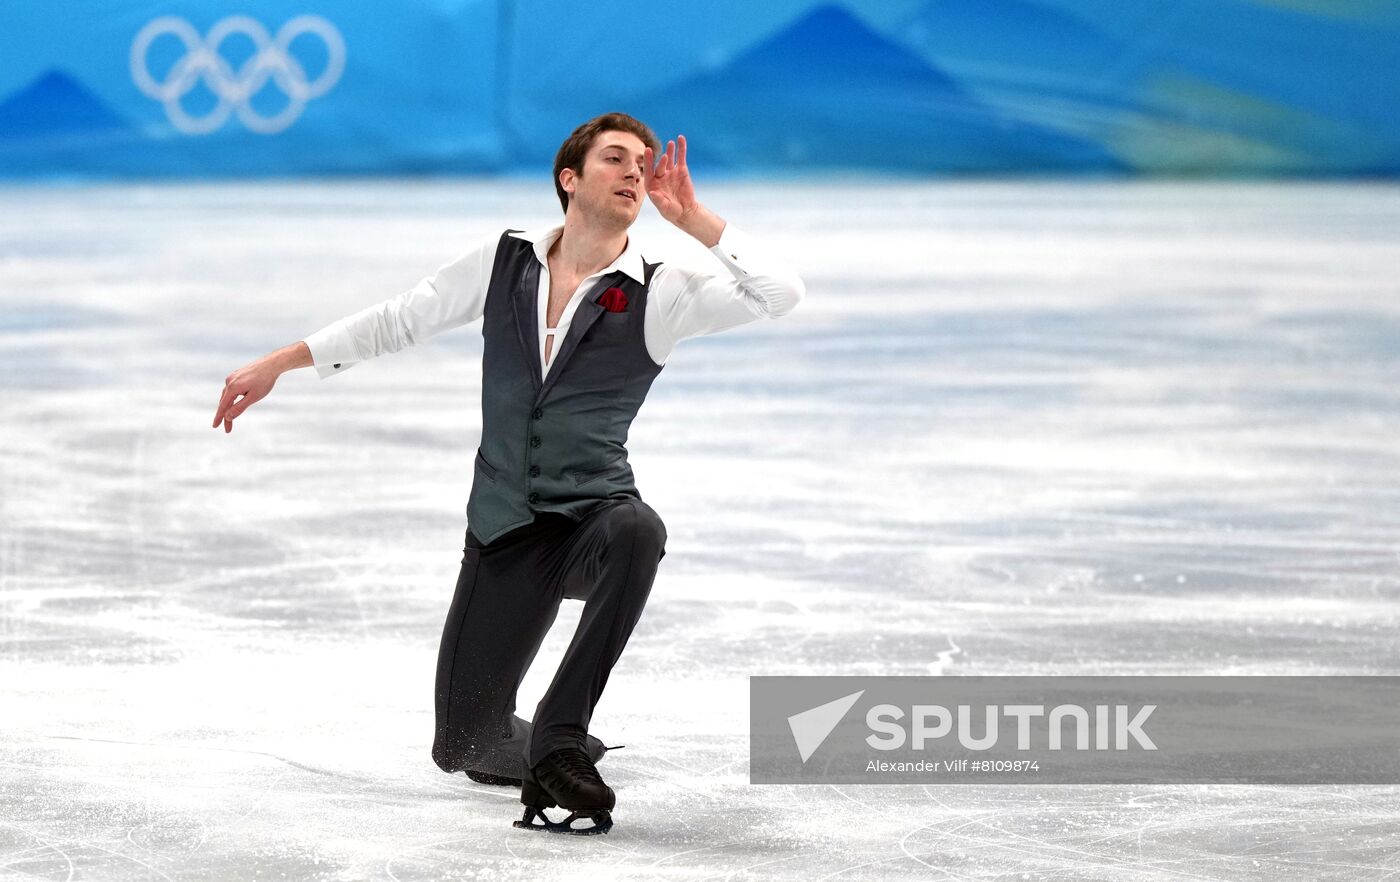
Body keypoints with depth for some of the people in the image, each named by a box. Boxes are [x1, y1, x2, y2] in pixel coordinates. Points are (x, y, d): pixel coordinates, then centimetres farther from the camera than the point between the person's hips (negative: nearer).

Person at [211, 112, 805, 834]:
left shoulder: (659, 296, -4)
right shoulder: (505, 262, 4)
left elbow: (780, 293, -17)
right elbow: (398, 320, 15)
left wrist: (694, 219, -15)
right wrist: (278, 364, 15)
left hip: (593, 513, -2)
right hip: (504, 531, 2)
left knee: (635, 531, -41)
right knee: (464, 747, -3)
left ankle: (558, 741, -30)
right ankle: (554, 753, 35)